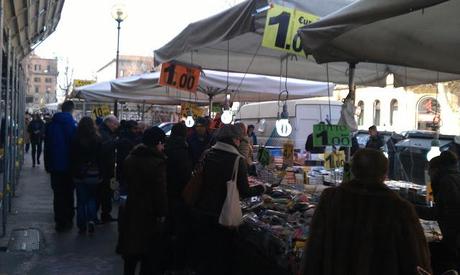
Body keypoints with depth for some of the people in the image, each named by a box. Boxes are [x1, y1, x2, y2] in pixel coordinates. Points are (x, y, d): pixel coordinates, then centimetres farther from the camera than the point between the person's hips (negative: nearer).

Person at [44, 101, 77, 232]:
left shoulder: (51, 124, 2)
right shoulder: (73, 124, -12)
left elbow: (47, 146, 7)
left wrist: (48, 165, 13)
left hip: (55, 166, 3)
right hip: (69, 165, -3)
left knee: (58, 194, 9)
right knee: (68, 193, 10)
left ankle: (59, 221, 11)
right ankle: (68, 220, 14)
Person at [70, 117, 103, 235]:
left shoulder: (76, 140, -7)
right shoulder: (97, 140, -7)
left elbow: (72, 158, -2)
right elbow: (101, 158, -4)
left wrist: (73, 174, 7)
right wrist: (101, 174, 4)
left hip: (79, 175, 0)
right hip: (94, 175, 0)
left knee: (81, 201, 9)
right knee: (92, 198, 16)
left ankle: (82, 226, 12)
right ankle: (91, 219, -3)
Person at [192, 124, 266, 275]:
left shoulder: (207, 154, -1)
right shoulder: (238, 160, -14)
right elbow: (244, 192, -11)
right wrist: (261, 189, 7)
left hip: (201, 212, 4)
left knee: (203, 253, 19)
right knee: (222, 257, 13)